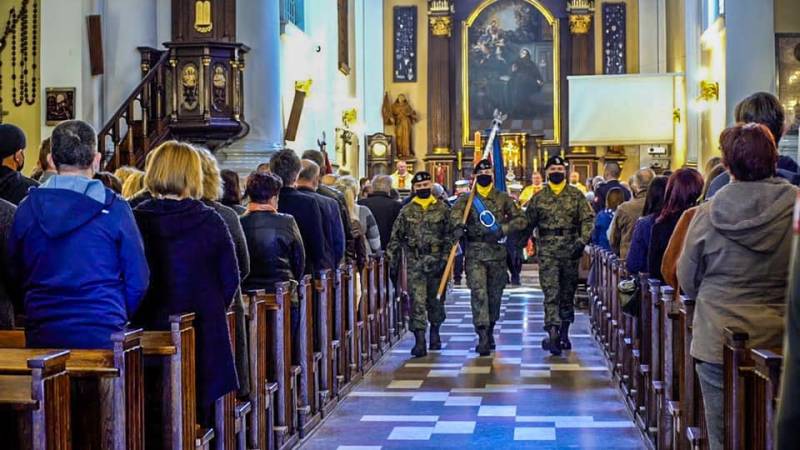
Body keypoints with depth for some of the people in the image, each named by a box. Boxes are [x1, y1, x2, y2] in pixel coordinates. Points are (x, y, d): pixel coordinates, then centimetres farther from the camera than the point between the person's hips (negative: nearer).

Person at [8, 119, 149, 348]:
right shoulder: (114, 208, -5)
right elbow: (138, 281, -1)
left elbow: (14, 278, 10)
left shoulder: (28, 208, 3)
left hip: (42, 336, 3)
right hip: (103, 335, -3)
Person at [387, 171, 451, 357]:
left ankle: (435, 333, 32)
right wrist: (392, 260, 2)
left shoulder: (442, 209, 5)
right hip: (414, 262, 0)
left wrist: (445, 258, -7)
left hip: (436, 262, 0)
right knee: (417, 301, -7)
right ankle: (419, 341, -10)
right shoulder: (406, 211, 7)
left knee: (435, 299, 12)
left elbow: (449, 236, 2)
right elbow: (396, 237, 9)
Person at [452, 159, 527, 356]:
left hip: (497, 252, 2)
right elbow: (455, 211, -15)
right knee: (478, 293, -13)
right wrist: (458, 224, -37)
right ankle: (482, 337, -15)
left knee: (495, 294, 9)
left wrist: (503, 229, -12)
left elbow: (521, 219, 5)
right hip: (475, 252, -2)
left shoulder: (503, 198, 9)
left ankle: (490, 332, 27)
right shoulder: (467, 198, 5)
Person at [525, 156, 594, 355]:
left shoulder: (576, 195, 6)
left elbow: (588, 219, 1)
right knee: (551, 293, -10)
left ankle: (564, 333, 22)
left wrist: (582, 241, -14)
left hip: (570, 251, 1)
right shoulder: (538, 198, 7)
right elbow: (528, 223, 12)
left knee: (568, 294, 10)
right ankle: (552, 334, -18)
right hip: (547, 253, -1)